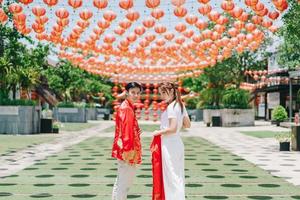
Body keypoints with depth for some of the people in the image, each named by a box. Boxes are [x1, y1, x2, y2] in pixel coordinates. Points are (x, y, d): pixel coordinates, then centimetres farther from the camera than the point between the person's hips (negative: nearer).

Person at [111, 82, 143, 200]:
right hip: (127, 150, -11)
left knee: (121, 181, 18)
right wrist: (129, 152, -24)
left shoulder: (126, 106, 13)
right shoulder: (127, 109, -17)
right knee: (125, 183, -4)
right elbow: (127, 132, -22)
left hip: (122, 150, 11)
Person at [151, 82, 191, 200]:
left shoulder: (171, 107, -18)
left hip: (168, 146, -9)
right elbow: (187, 125, 14)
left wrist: (158, 132, -11)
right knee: (177, 176, 15)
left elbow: (172, 129, -25)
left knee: (171, 177, -1)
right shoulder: (180, 105, 9)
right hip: (177, 144, 9)